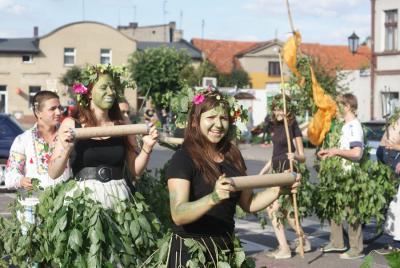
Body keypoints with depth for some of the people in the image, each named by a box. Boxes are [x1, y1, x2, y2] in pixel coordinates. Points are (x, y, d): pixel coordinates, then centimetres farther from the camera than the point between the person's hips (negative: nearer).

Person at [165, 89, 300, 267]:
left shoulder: (233, 157, 7)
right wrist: (213, 198, -39)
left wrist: (278, 189, -2)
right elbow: (178, 215, -24)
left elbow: (249, 204, 14)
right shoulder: (183, 158, -13)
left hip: (225, 248, 6)